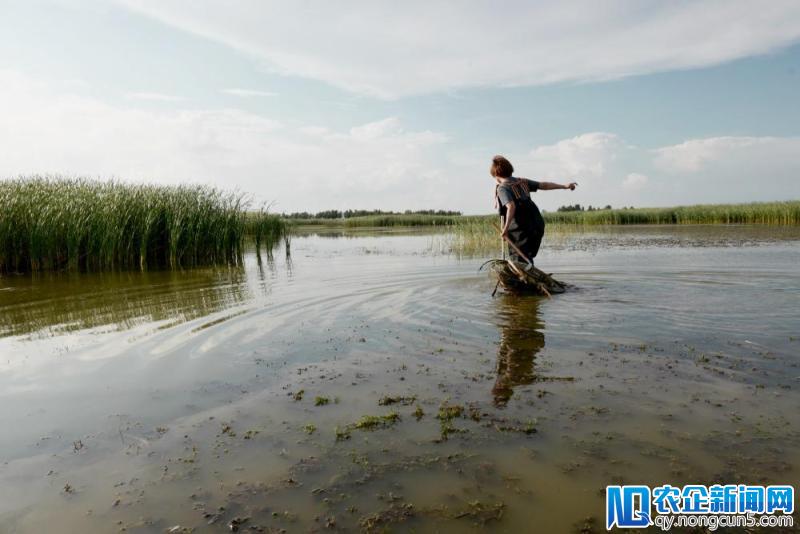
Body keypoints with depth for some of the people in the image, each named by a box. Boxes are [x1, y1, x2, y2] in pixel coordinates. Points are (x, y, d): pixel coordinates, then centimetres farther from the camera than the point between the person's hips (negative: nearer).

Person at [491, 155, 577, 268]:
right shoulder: (522, 182, 13)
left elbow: (511, 206, -23)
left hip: (520, 230, -8)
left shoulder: (502, 188, -8)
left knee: (521, 263, -4)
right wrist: (564, 186, 27)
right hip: (537, 227, 8)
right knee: (527, 260, 19)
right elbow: (543, 185, 18)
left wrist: (505, 228, -24)